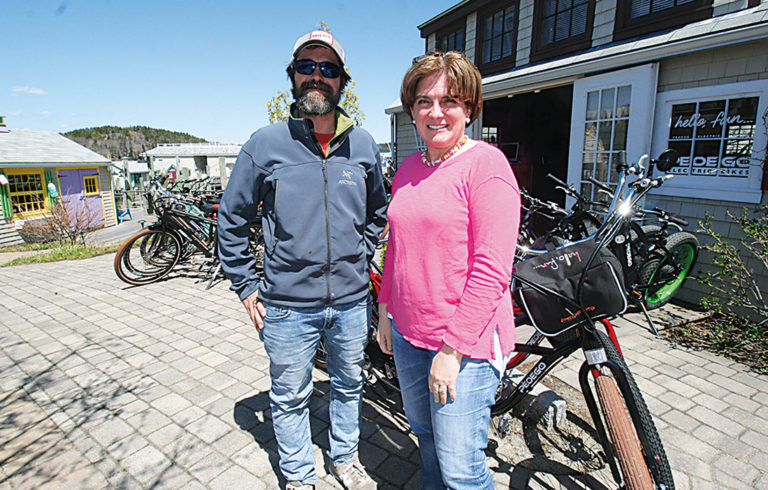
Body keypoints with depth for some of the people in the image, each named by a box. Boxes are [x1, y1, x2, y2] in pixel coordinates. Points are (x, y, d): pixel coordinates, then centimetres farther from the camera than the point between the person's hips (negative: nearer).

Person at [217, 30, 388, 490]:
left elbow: (379, 210, 16)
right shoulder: (265, 143, -6)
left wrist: (362, 258, 9)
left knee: (349, 386, 21)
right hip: (288, 304, -2)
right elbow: (232, 217, 2)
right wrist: (246, 285, 0)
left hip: (351, 300, 3)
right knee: (290, 398, 15)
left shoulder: (363, 144, 2)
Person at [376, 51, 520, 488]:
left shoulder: (486, 164, -12)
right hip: (408, 332, 7)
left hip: (467, 342, -6)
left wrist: (452, 350, -18)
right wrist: (385, 312, 14)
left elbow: (491, 269, -18)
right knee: (425, 434, 23)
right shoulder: (409, 168, 9)